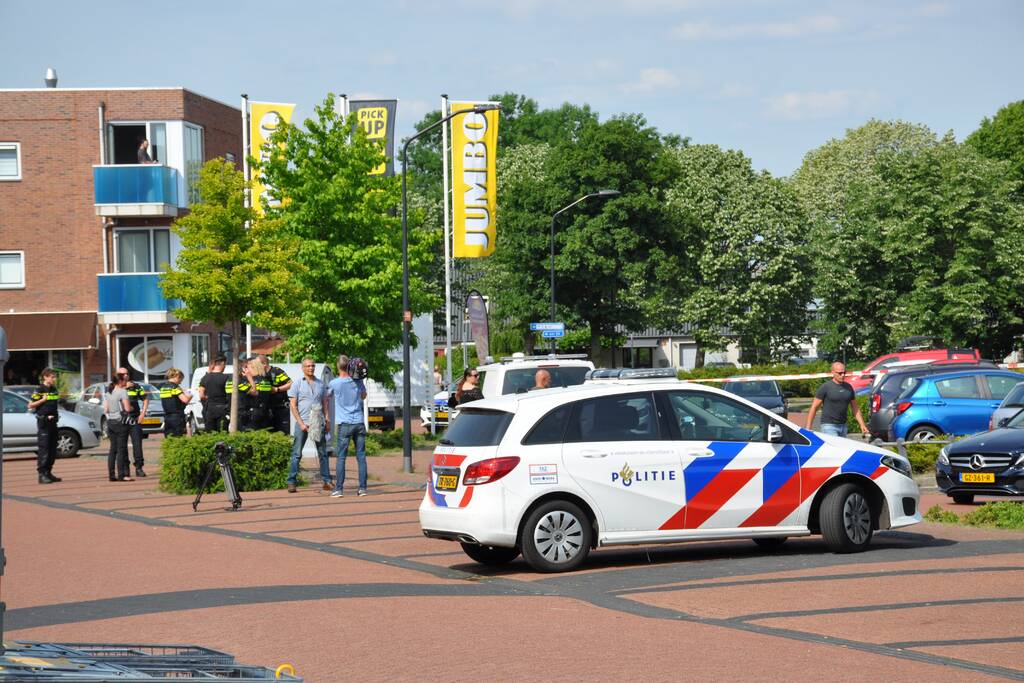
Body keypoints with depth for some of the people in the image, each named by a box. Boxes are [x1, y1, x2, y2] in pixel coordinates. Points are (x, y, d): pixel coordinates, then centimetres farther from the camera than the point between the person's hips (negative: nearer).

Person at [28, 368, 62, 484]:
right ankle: (41, 474, -8)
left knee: (53, 449, 9)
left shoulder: (54, 390, 13)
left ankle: (48, 472, 16)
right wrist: (43, 400, -16)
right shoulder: (39, 390, -7)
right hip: (43, 421, -7)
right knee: (43, 449, -9)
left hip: (53, 421, 7)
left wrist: (60, 397, 10)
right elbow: (30, 405, -9)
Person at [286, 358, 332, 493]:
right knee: (297, 454, -3)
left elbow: (325, 404, 16)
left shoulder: (320, 384, 13)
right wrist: (301, 423, -11)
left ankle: (327, 481, 9)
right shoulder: (297, 384, 2)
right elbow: (293, 405, -2)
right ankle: (292, 482, -2)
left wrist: (327, 421, 3)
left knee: (323, 453, 5)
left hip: (318, 424, 3)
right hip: (302, 423, -3)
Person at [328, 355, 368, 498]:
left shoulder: (334, 383, -6)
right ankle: (362, 488, 4)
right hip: (359, 422, 3)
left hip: (344, 424, -3)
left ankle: (338, 489, -6)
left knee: (341, 457, -2)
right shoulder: (357, 381, 3)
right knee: (361, 456, 5)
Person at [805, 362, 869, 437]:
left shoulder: (848, 388, 10)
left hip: (843, 426, 6)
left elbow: (855, 408, 17)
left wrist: (862, 425, 7)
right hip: (829, 425, -6)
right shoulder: (825, 387, -6)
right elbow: (814, 407, -5)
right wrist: (808, 428, -10)